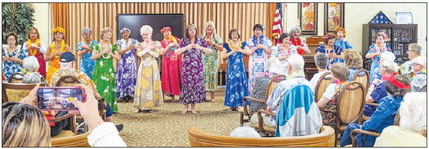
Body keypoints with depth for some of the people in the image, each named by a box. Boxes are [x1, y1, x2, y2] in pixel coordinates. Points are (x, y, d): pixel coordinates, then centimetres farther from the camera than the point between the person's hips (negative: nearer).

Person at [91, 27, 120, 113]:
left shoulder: (113, 47, 11)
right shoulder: (97, 46, 6)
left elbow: (118, 58, 2)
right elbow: (93, 57, -7)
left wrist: (110, 53, -9)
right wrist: (103, 52, -12)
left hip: (109, 70, 1)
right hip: (99, 70, -1)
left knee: (109, 89, -1)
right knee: (99, 88, -5)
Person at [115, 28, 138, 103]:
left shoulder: (134, 42, 9)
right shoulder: (119, 42, 9)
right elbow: (119, 52, -7)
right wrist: (128, 48, -15)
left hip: (132, 63, 0)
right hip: (123, 63, 0)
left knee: (131, 77, -4)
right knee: (122, 78, -3)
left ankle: (129, 94, 2)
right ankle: (122, 95, 0)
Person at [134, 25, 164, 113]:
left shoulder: (155, 44, 4)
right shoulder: (140, 45, 9)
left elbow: (157, 55, -7)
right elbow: (139, 54, -9)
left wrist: (148, 50, -12)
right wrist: (147, 49, -12)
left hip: (152, 67, -1)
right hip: (143, 67, 1)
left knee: (152, 84, -1)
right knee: (143, 85, -2)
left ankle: (150, 105, 4)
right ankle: (141, 106, 1)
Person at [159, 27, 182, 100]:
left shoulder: (176, 39, 10)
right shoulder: (163, 42, 6)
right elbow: (161, 53, -7)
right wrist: (169, 46, -12)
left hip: (177, 62, 1)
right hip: (168, 63, -1)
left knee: (177, 76, -3)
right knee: (170, 77, -2)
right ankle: (172, 94, 3)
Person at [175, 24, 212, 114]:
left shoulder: (200, 40, 7)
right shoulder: (184, 41, 5)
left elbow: (209, 51, 1)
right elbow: (177, 52, -5)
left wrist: (200, 47, -12)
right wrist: (187, 47, -14)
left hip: (198, 66, 1)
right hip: (187, 66, -1)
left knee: (196, 84, 0)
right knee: (186, 84, -2)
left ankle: (193, 106, 12)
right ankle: (186, 106, 11)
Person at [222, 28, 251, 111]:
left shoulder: (242, 44, 9)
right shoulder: (227, 45, 6)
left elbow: (249, 52, -5)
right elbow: (223, 56, -4)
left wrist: (239, 50, -10)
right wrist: (232, 51, -10)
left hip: (240, 68, 1)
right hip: (231, 68, -1)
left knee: (241, 84, -1)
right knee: (232, 84, -2)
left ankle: (240, 103, 4)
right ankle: (233, 105, 3)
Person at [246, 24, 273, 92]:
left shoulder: (266, 40, 10)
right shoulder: (250, 41, 8)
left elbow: (270, 51, 6)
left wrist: (263, 47, -9)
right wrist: (256, 47, -12)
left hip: (263, 63, 1)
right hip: (254, 63, -1)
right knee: (253, 77, -5)